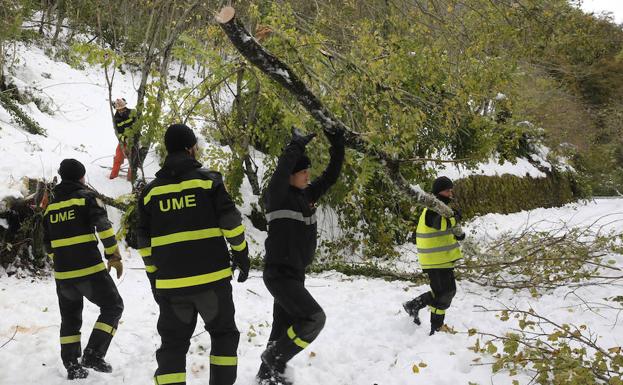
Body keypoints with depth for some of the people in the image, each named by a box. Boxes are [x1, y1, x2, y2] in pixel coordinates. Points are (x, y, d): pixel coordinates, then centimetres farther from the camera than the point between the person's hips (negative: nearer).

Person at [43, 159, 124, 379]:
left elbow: (48, 244, 20)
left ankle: (72, 366, 17)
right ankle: (94, 355, -4)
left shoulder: (51, 205, 14)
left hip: (62, 273, 6)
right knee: (113, 307, 7)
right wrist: (114, 256, -9)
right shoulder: (87, 196, -3)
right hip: (90, 270, -6)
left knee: (70, 318, 18)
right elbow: (104, 227, -15)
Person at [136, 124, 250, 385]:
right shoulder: (208, 180, -3)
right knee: (223, 334, 16)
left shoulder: (151, 191, 7)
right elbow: (231, 224, -6)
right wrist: (241, 256, 7)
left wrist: (153, 277, 18)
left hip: (170, 283, 2)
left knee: (173, 344, 11)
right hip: (211, 277, -2)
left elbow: (144, 242, 9)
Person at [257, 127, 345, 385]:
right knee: (314, 318, -17)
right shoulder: (278, 195, -12)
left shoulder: (307, 195, 9)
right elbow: (283, 166, -30)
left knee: (284, 329, 12)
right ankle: (274, 361, -3)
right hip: (279, 274, -8)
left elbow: (331, 176, 14)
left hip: (295, 274, 8)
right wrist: (298, 143, -20)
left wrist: (338, 145, 4)